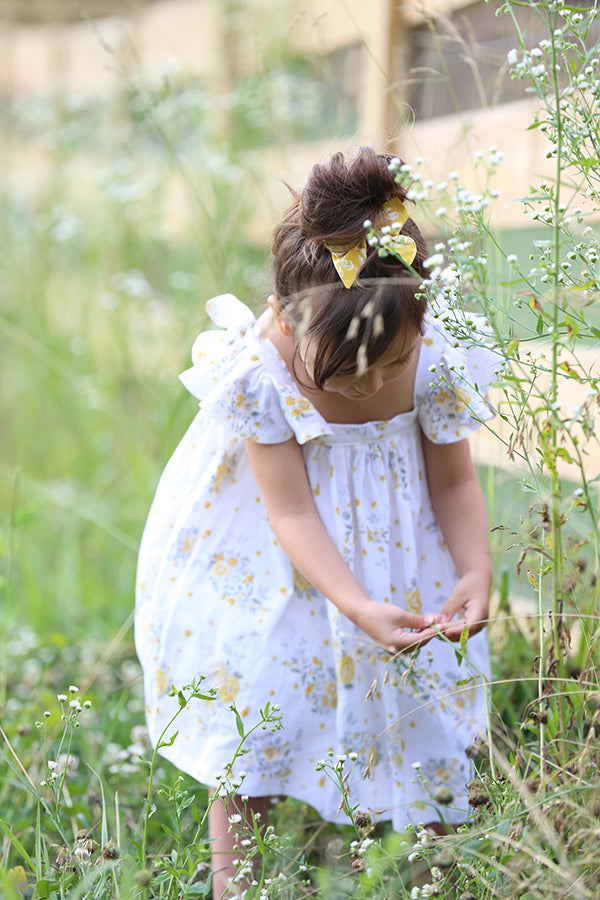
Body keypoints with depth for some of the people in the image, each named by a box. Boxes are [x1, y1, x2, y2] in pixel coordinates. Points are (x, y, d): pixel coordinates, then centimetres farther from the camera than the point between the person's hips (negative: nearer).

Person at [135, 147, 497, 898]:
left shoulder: (436, 358, -25)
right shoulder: (258, 371, -32)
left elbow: (455, 482, -10)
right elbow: (292, 512, -27)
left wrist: (475, 570, -28)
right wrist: (361, 608, -39)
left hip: (388, 529, 3)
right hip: (263, 550, -2)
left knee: (403, 694, 3)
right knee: (255, 700, -1)